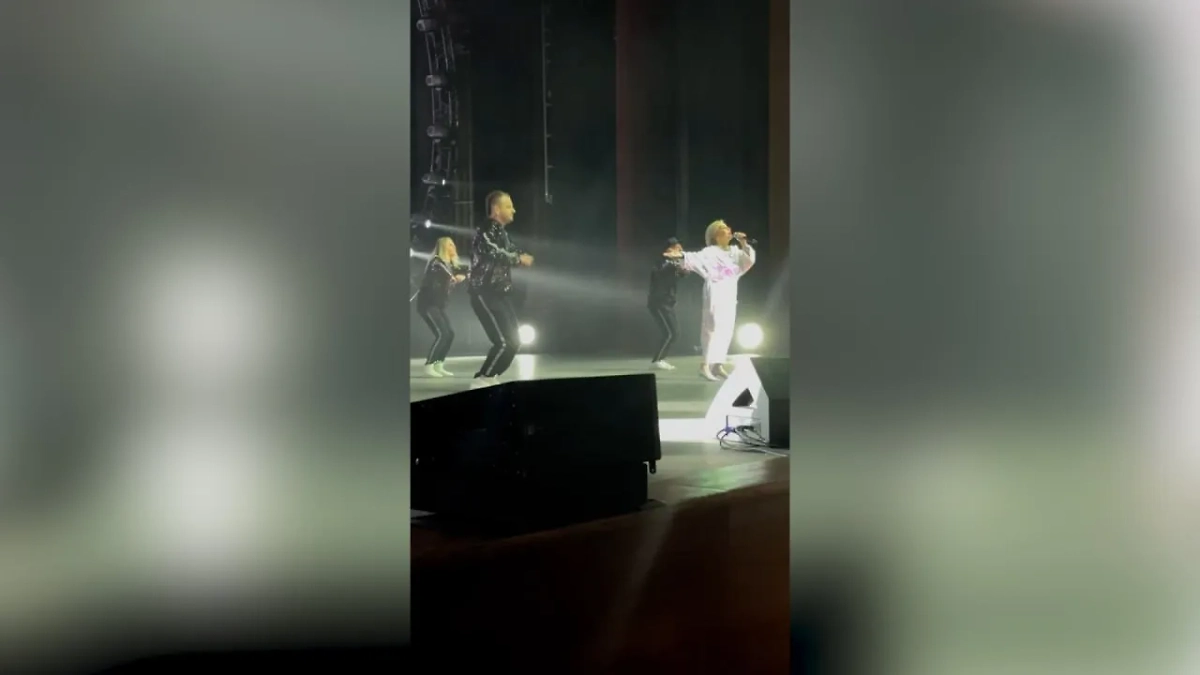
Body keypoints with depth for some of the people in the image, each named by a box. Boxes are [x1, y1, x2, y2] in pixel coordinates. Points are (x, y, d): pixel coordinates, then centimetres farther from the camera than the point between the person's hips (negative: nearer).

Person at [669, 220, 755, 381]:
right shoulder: (710, 252, -7)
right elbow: (696, 258, -23)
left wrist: (744, 244, 0)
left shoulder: (734, 251, 13)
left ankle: (718, 365, 12)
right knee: (714, 329, -14)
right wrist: (681, 256, -42)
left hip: (730, 297, 7)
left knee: (726, 331, 6)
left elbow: (749, 261, 11)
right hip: (715, 296, -7)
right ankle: (705, 366, -16)